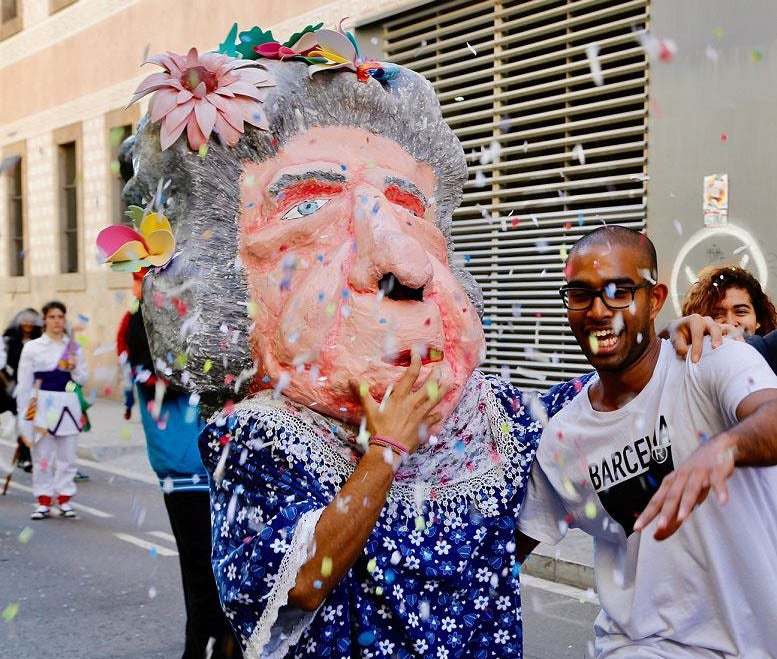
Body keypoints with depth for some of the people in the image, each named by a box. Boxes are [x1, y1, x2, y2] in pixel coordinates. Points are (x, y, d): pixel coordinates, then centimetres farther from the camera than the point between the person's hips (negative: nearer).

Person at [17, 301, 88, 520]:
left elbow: (82, 380, 11)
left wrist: (74, 368, -9)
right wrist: (25, 415, 0)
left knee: (67, 455, 3)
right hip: (42, 405, -2)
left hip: (68, 405, 2)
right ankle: (44, 501, 8)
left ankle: (64, 499, 13)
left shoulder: (74, 347, 9)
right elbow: (24, 383, 3)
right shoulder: (32, 347, 3)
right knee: (42, 455, 0)